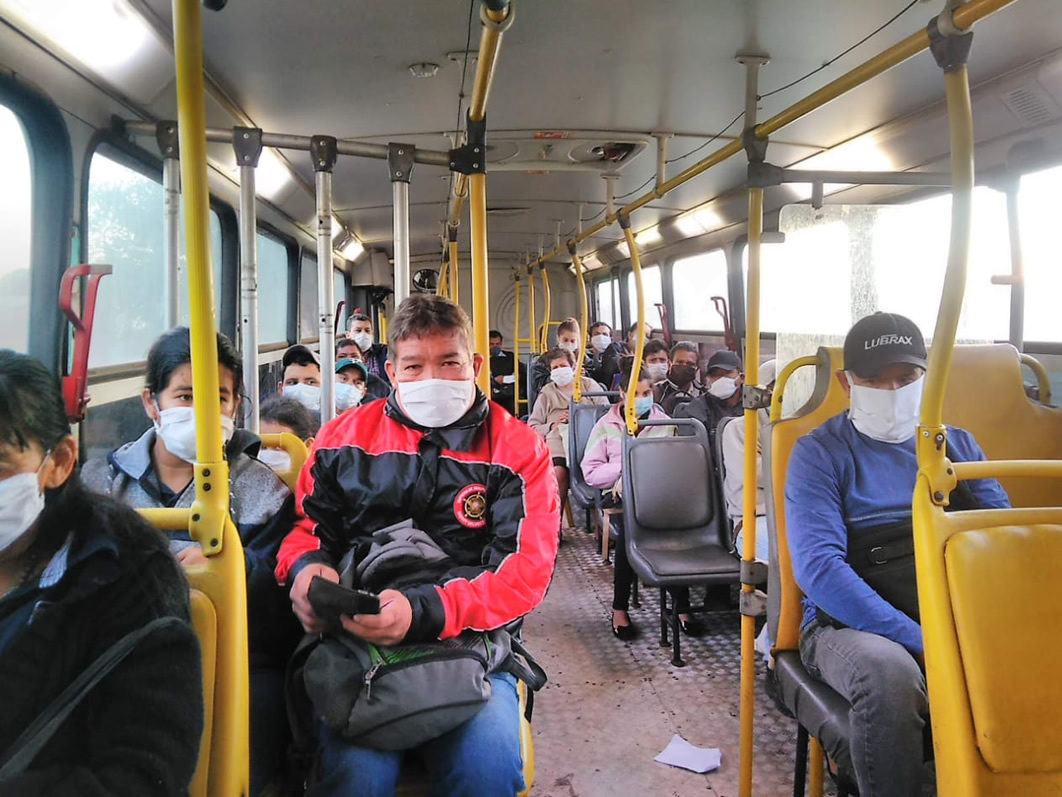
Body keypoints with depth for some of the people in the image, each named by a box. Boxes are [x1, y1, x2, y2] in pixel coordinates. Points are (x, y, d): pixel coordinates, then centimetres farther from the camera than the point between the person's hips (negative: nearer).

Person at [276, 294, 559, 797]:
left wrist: (423, 613, -22)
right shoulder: (344, 438, 11)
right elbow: (306, 523, 19)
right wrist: (305, 567, -7)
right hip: (357, 640, 1)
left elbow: (527, 569, -8)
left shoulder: (518, 450, 2)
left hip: (470, 641, 0)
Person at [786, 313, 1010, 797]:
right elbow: (818, 566, -10)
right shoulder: (820, 453, 3)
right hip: (851, 625, -4)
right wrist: (923, 642, -19)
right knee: (888, 673, -36)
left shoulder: (957, 444, 18)